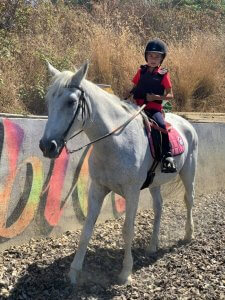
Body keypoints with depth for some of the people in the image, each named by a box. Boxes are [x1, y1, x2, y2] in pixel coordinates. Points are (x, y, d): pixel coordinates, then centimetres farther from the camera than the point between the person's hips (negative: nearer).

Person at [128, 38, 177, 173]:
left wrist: (156, 97, -14)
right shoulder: (142, 71, 13)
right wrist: (130, 94, 0)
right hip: (137, 106, 4)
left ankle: (167, 155, -26)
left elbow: (170, 95, 2)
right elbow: (134, 88, 22)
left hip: (154, 108, -4)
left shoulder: (163, 74, 4)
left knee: (161, 124, -30)